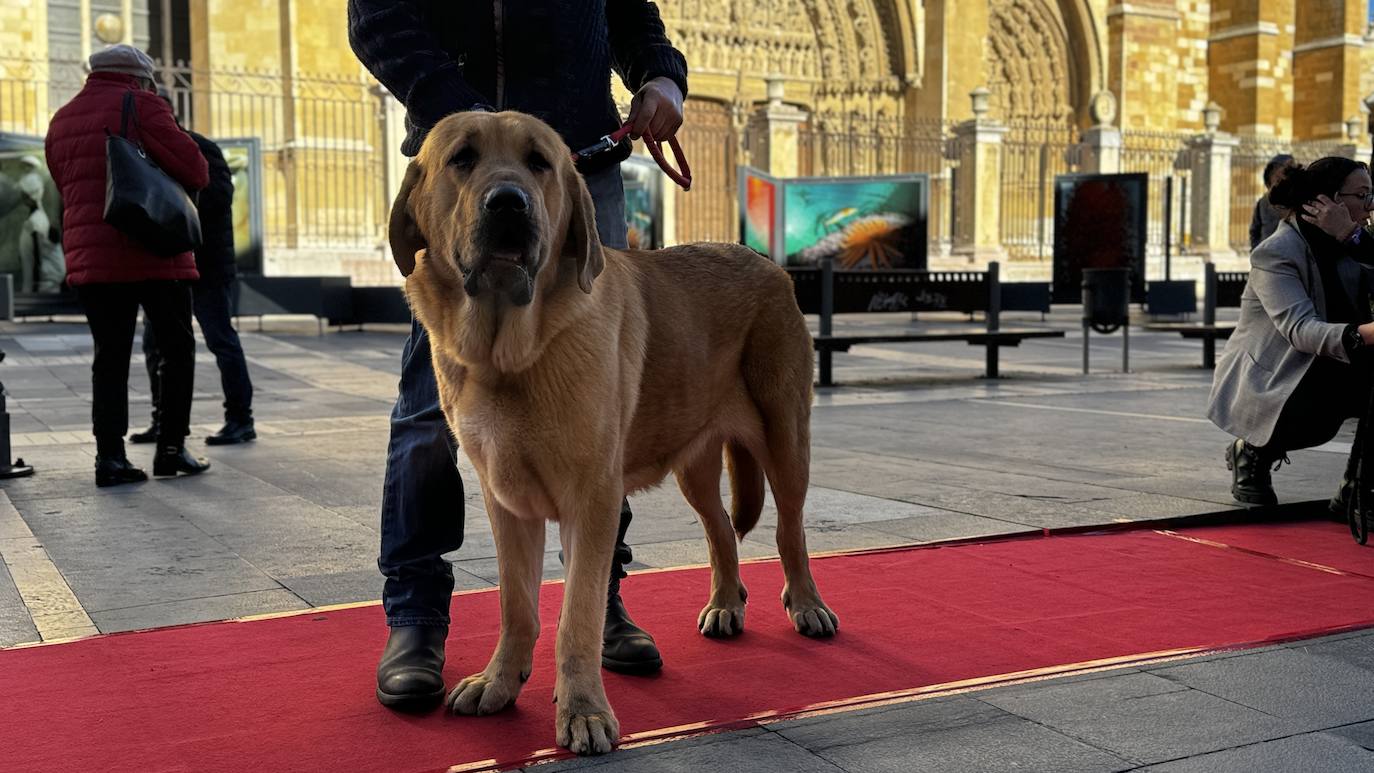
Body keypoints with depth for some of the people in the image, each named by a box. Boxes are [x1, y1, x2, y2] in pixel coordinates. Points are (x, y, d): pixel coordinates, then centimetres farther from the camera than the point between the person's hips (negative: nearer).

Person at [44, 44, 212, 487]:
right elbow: (196, 172, -11)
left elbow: (69, 191, 19)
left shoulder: (61, 122, 16)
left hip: (89, 259, 5)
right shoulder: (141, 107, -5)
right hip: (154, 253, -5)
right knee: (177, 348, 8)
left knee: (110, 356, 8)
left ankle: (109, 454, 2)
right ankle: (171, 447, 6)